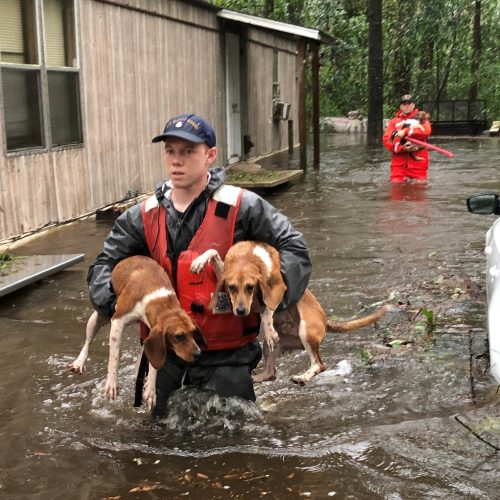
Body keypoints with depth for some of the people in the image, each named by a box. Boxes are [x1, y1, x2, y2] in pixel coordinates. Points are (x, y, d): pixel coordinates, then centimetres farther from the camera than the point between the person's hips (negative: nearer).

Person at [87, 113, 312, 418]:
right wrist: (113, 301, -11)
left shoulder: (241, 207, -11)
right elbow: (105, 264, 8)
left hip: (226, 356, -3)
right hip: (166, 354, 4)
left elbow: (294, 248, -8)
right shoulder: (145, 216, 1)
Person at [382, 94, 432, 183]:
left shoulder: (421, 117, 13)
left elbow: (426, 131, -9)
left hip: (417, 159, -1)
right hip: (399, 159, 1)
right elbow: (386, 140, 1)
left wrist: (405, 132, -16)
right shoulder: (394, 121, 15)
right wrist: (402, 148, -15)